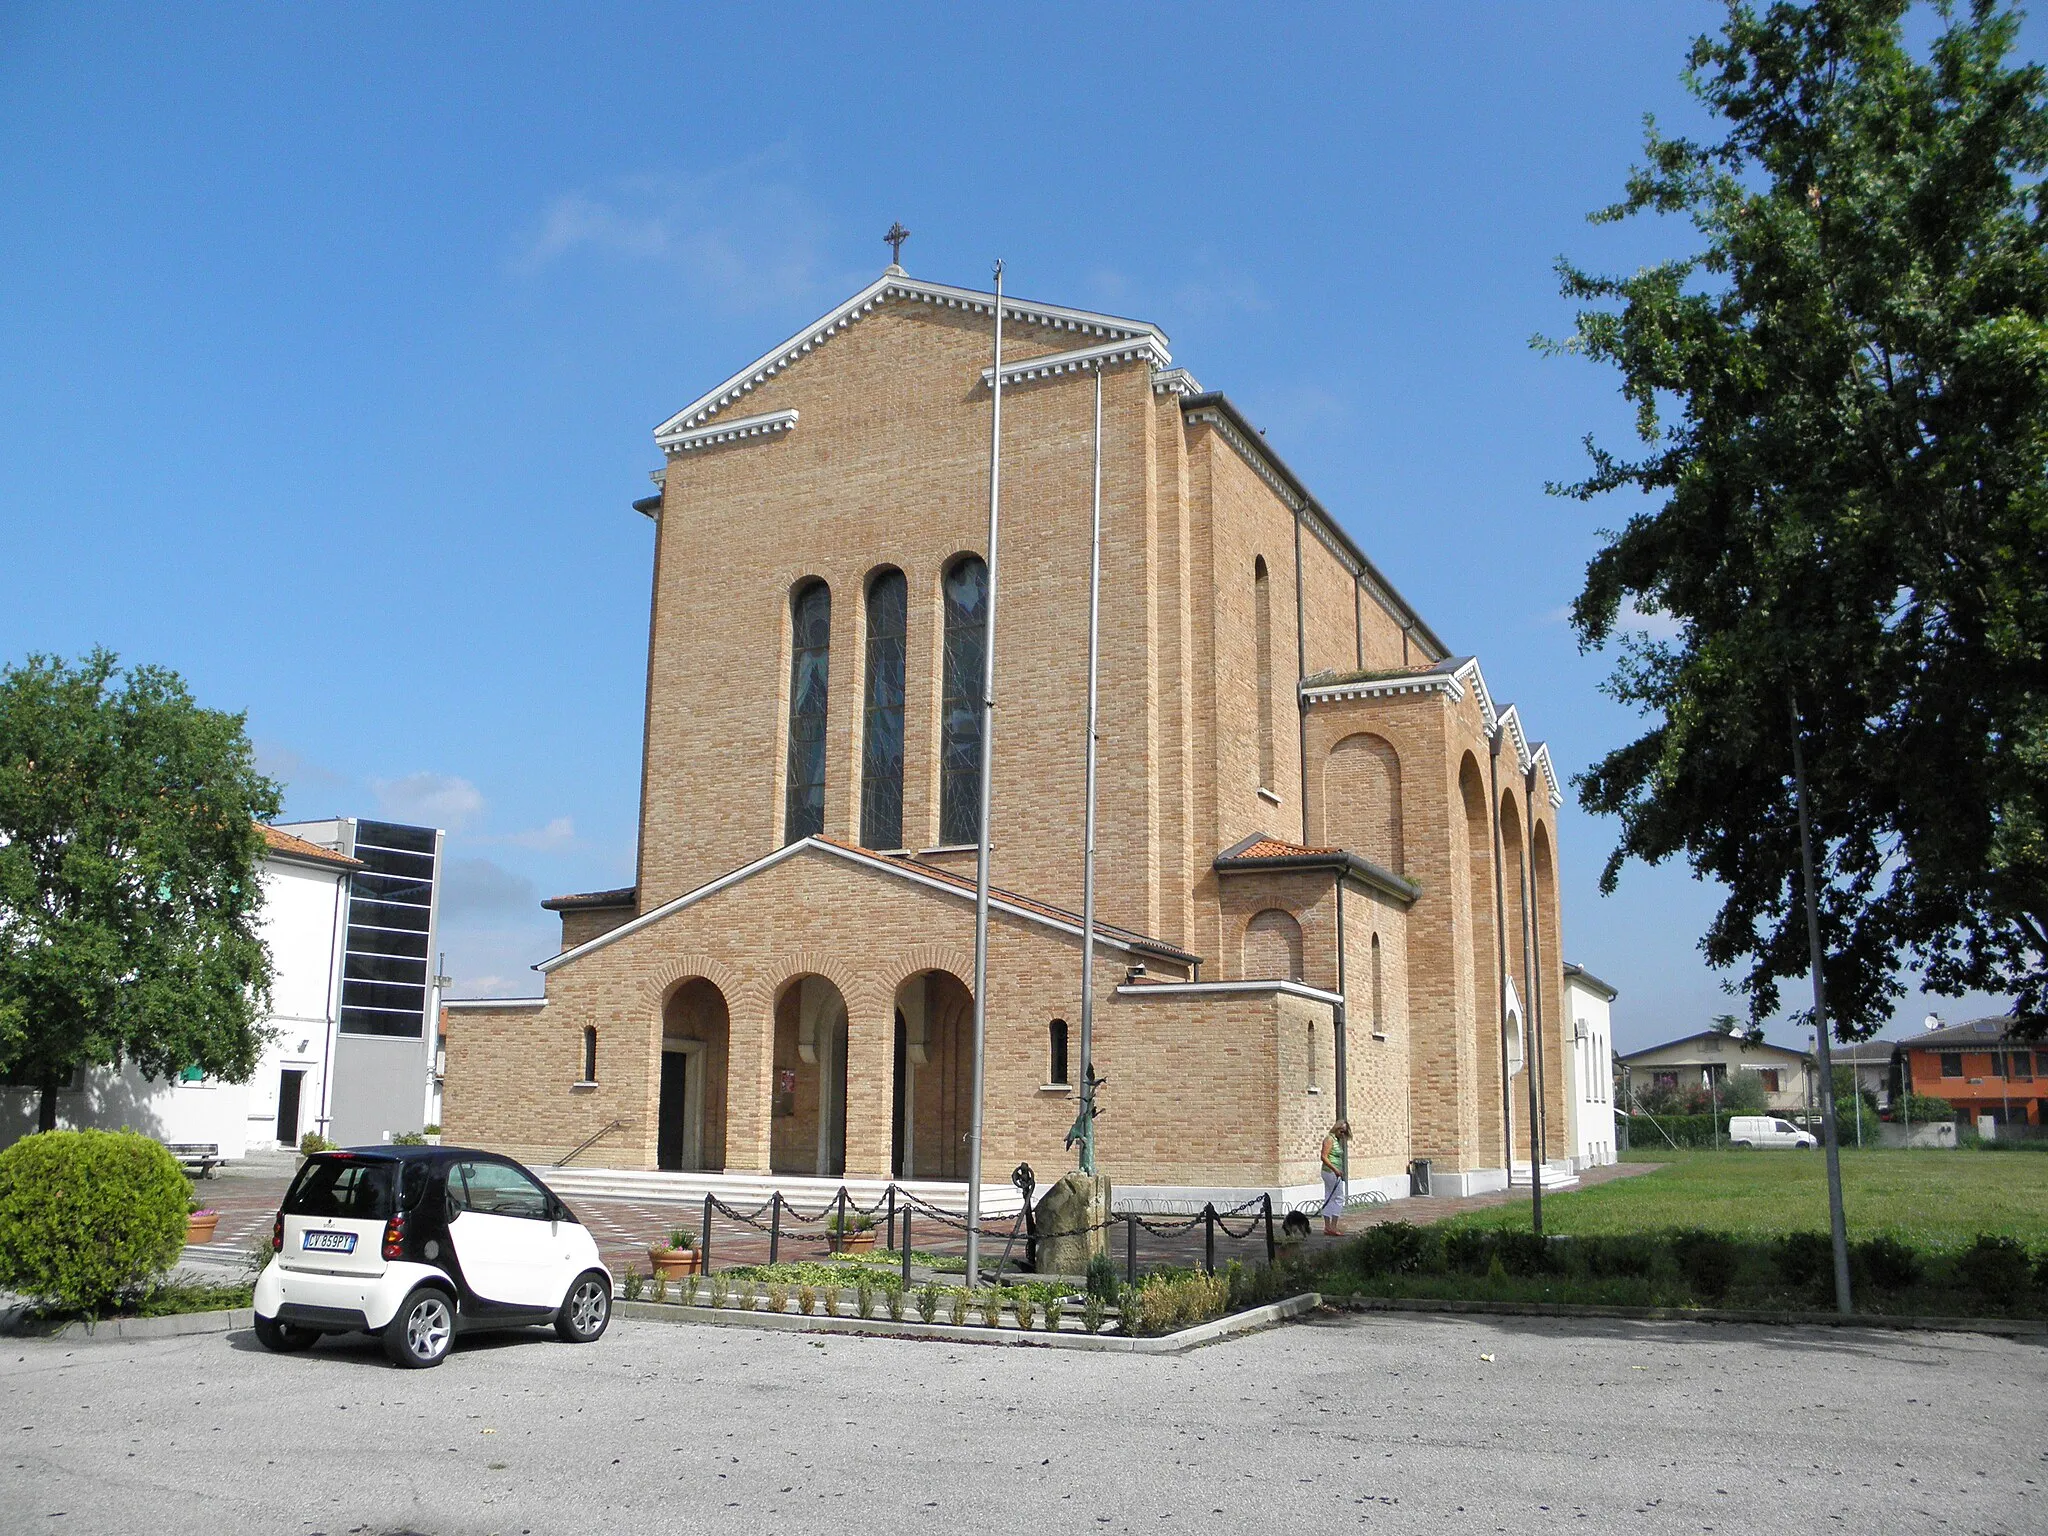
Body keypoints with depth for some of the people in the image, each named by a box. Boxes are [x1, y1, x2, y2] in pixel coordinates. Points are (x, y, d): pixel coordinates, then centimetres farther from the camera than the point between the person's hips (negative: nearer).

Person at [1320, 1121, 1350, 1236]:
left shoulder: (1337, 1140, 17)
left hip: (1335, 1173, 9)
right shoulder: (1329, 1139, -11)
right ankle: (1333, 1226, -7)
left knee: (1329, 1199, 8)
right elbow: (1324, 1157, -19)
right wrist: (1335, 1169, -25)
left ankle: (1327, 1227, 10)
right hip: (1331, 1173, -9)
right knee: (1339, 1197, -7)